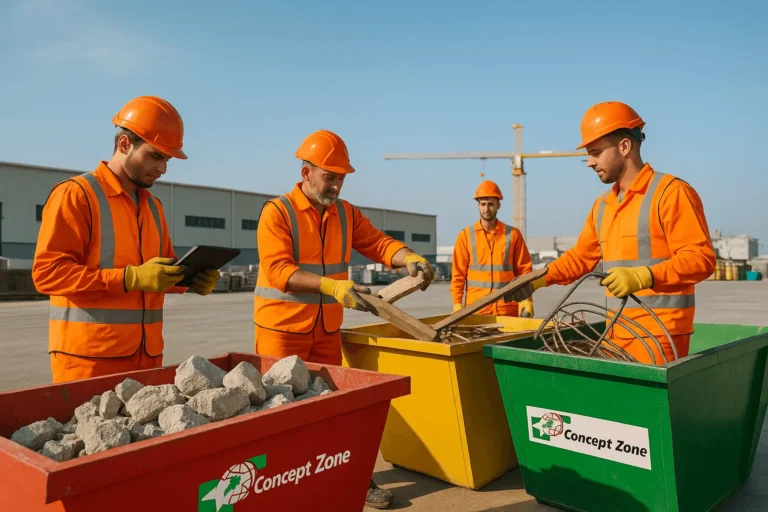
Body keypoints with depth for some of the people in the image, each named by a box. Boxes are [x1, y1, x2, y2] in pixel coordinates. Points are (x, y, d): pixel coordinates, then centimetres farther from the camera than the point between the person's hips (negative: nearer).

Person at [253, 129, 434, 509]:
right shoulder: (277, 212, -11)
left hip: (327, 330, 5)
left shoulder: (346, 214, 6)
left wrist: (409, 258, -23)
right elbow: (278, 270, -22)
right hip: (282, 329, -5)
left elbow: (378, 243, -2)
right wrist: (332, 285, -34)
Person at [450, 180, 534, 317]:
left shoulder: (513, 234, 6)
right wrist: (457, 303, -5)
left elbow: (524, 270, 5)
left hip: (508, 309, 0)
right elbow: (458, 273, 3)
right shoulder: (466, 235, 5)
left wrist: (526, 299, -5)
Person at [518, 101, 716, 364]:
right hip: (617, 332, 7)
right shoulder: (602, 205, 13)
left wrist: (643, 276, -28)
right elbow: (581, 256, 19)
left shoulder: (671, 192, -9)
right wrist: (540, 279, 6)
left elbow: (701, 257, -15)